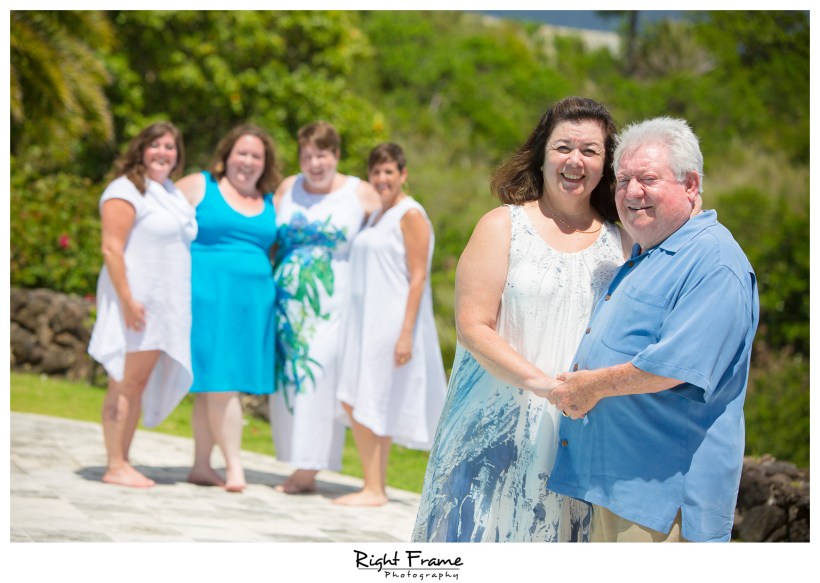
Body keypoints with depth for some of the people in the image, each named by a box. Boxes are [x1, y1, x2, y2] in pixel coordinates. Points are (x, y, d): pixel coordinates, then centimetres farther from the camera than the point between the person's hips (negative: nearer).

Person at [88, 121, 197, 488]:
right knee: (125, 384, -7)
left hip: (162, 305, 8)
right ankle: (115, 467, -5)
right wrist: (128, 299, -22)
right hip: (134, 301, -8)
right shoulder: (127, 191, -7)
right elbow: (111, 249, -15)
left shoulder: (173, 194, 19)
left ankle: (123, 462, 11)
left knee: (141, 384, 8)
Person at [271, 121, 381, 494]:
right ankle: (298, 466, 8)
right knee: (286, 378, 2)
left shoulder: (361, 194, 0)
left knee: (317, 377, -10)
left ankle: (307, 470, -7)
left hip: (330, 304, -4)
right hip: (287, 298, 4)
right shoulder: (287, 188, 11)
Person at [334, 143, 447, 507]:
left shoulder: (411, 215, -10)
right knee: (352, 403, 6)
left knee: (374, 405, -5)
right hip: (364, 320, 8)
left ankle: (375, 490, 2)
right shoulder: (376, 216, 16)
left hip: (392, 321, -8)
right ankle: (373, 484, 14)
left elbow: (418, 278, -15)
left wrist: (406, 333, -21)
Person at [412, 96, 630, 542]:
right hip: (498, 430, -2)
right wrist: (539, 381, -18)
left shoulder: (620, 244, 11)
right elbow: (472, 326, -7)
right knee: (483, 531, -3)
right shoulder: (503, 227, 2)